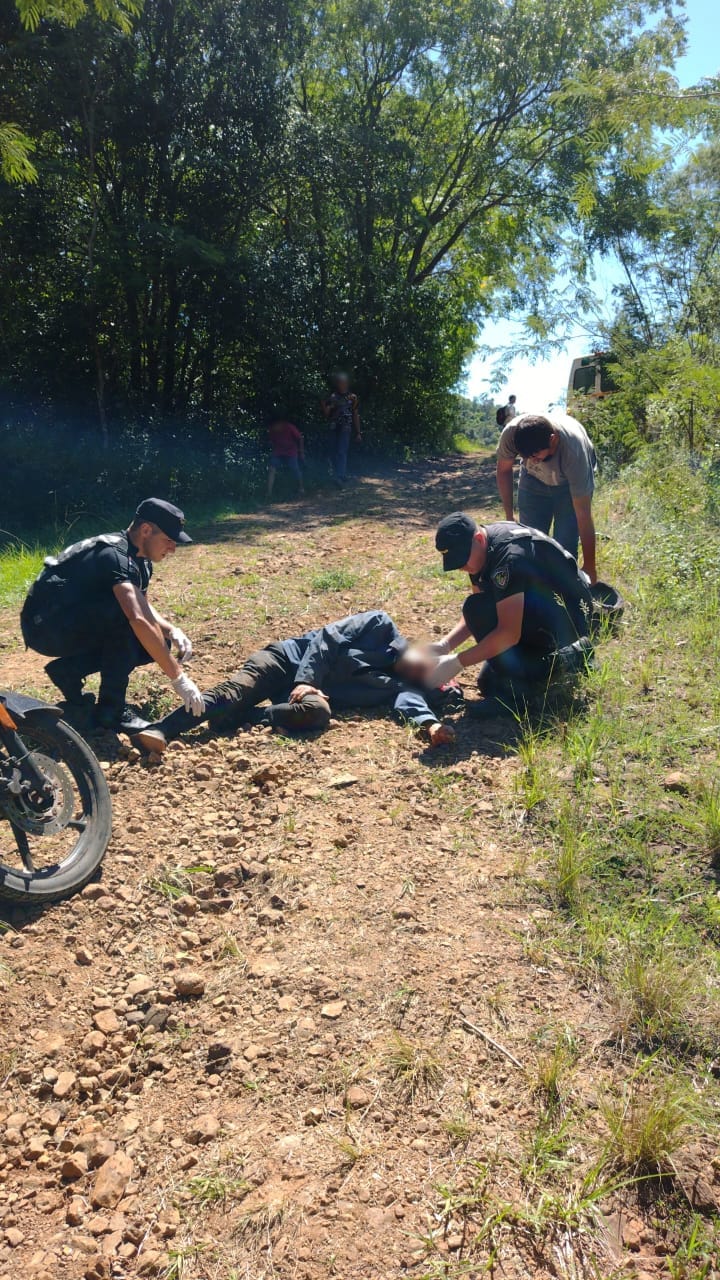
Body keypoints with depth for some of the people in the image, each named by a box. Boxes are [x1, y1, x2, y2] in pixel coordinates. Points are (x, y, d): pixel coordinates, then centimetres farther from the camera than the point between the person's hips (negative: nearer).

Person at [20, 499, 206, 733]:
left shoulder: (140, 559, 2)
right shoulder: (116, 556, -27)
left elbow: (143, 607, 15)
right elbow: (139, 620, -40)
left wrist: (172, 631, -6)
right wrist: (178, 678, -39)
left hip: (73, 624, 9)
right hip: (44, 624, -9)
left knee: (156, 643, -2)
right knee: (123, 612, -33)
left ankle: (69, 670, 7)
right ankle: (110, 709, -22)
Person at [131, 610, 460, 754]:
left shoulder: (397, 684, 7)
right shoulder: (380, 625, -2)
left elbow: (412, 700, -14)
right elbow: (328, 637, -7)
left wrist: (430, 723, -38)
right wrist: (306, 680, -20)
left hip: (316, 690, 3)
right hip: (289, 659, -3)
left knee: (319, 711, -33)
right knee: (236, 691, -27)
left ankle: (243, 716, -26)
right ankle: (160, 730, -37)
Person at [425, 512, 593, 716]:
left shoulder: (509, 556, -30)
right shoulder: (480, 549, -1)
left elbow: (509, 633, -33)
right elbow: (475, 616, 6)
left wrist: (457, 663, -29)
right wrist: (444, 645, -9)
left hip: (568, 620, -10)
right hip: (542, 611, 10)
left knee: (480, 610, -27)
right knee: (489, 684, 8)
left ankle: (516, 691, -15)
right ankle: (565, 659, 15)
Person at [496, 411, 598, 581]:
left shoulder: (574, 450, -41)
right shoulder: (511, 433, -34)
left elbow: (583, 516, -35)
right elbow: (503, 470, -9)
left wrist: (589, 567, -30)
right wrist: (509, 516, -8)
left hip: (571, 483, -2)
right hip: (534, 479, 3)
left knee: (565, 547, -12)